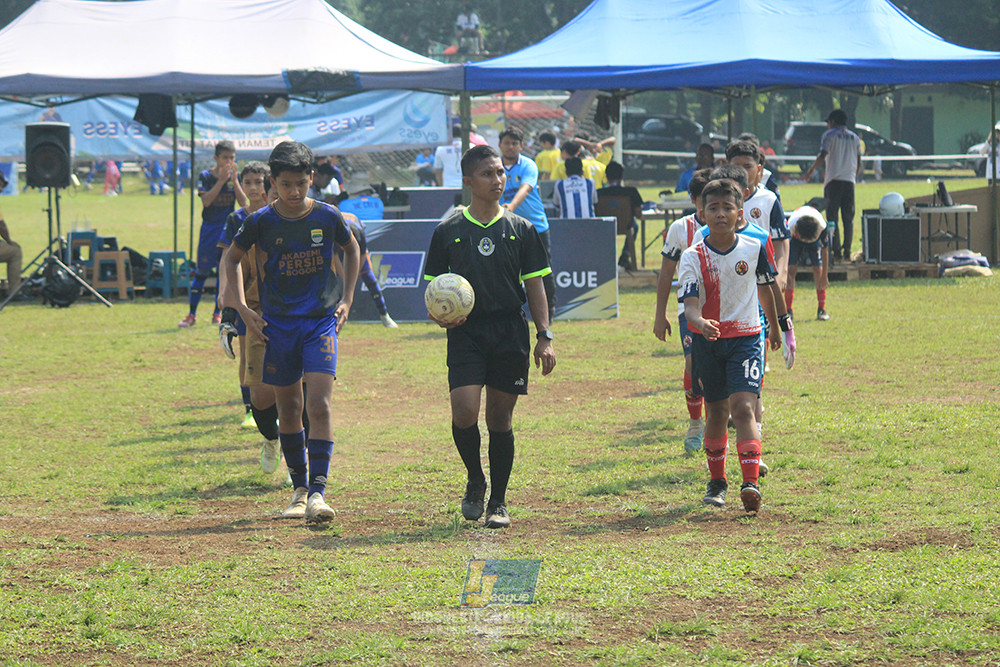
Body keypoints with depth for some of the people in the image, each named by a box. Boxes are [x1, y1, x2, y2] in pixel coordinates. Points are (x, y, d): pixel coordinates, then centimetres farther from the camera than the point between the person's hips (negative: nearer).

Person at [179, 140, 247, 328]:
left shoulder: (235, 177, 4)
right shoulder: (206, 176, -3)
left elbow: (243, 203, -7)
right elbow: (206, 200, -18)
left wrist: (234, 180, -15)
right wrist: (222, 180, -21)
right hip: (210, 229, -2)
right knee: (201, 271, -2)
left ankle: (218, 313, 15)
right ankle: (192, 314, 3)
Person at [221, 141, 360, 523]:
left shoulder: (327, 217, -5)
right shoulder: (262, 222, -5)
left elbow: (351, 250, 16)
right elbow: (232, 258, 11)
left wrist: (346, 298, 9)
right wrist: (242, 308, 3)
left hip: (322, 320, -1)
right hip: (278, 323, 1)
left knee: (319, 405, -14)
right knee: (288, 408, 8)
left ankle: (318, 492, -16)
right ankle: (299, 488, 23)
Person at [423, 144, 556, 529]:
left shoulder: (521, 230, 8)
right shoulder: (448, 232, 5)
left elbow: (535, 285, 9)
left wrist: (545, 337, 1)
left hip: (510, 332, 1)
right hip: (466, 331, -1)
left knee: (500, 417, 3)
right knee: (464, 412, -16)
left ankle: (498, 501, 15)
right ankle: (475, 480, 11)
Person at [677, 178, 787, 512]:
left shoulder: (754, 248, -4)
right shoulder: (693, 257, -9)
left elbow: (765, 288, 13)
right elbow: (690, 303, -20)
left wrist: (774, 328, 25)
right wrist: (700, 322, -43)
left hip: (746, 338, -1)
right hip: (707, 340, 1)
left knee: (742, 408, -16)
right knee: (716, 412, 12)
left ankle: (751, 483, -24)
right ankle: (717, 481, 30)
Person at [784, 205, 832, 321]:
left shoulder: (822, 228, -38)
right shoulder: (791, 227, -41)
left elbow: (825, 250, -23)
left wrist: (824, 276, -18)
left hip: (815, 238, 0)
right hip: (795, 238, 0)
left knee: (818, 269, -13)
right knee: (791, 269, -15)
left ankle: (821, 310, -5)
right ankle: (788, 310, -10)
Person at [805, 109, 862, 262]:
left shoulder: (829, 135, 1)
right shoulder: (855, 138, 16)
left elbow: (822, 156, -9)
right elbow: (859, 163, 15)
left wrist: (811, 171, -1)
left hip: (834, 181, -4)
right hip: (850, 181, 4)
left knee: (832, 219, -3)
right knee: (848, 219, 7)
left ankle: (837, 252, -10)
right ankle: (847, 252, 2)